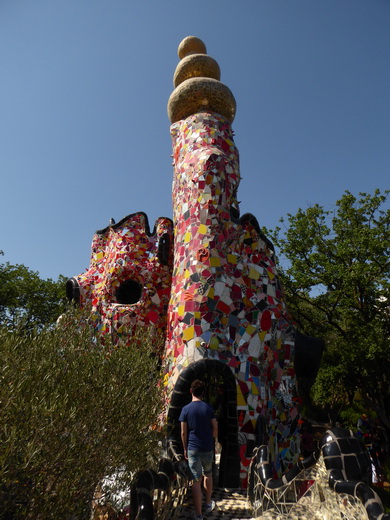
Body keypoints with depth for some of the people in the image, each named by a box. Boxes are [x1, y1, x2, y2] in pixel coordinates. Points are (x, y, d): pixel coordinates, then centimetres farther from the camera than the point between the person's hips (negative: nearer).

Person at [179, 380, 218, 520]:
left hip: (193, 449, -2)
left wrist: (185, 448, 5)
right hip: (208, 448, 2)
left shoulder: (186, 409, -10)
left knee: (196, 480, 7)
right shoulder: (208, 407, -6)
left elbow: (184, 432, -7)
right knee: (208, 474, 24)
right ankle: (209, 504, 39)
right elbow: (215, 427, -1)